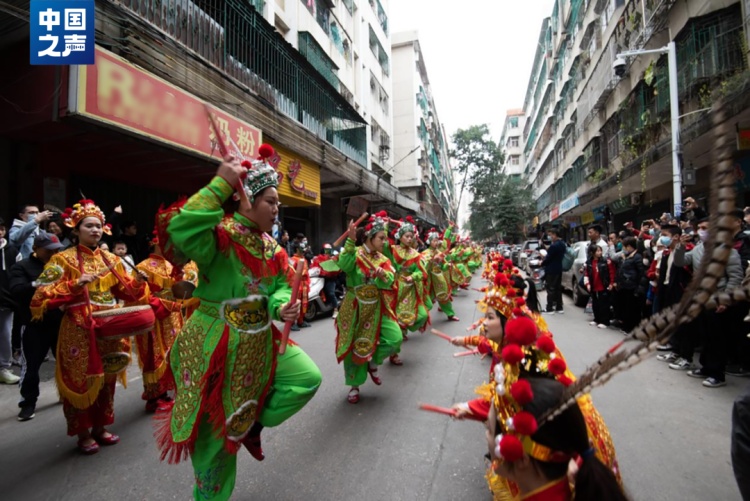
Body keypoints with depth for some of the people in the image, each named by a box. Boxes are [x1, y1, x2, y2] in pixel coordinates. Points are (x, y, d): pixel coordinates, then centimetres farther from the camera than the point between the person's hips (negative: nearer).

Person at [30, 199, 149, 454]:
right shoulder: (63, 259, -4)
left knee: (107, 378, 12)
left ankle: (100, 427, 28)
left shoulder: (111, 259, 10)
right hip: (79, 330, -4)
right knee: (81, 380, 4)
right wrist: (75, 285, -24)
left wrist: (138, 282, -7)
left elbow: (124, 290, 12)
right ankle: (83, 433, 21)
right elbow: (42, 295, -11)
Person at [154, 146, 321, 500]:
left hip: (261, 342, 7)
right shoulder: (220, 234, -19)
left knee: (307, 377, 4)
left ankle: (253, 425, 24)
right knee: (215, 429, 11)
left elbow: (280, 286, 9)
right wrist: (221, 185, -37)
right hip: (216, 344, -7)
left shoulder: (269, 245, 5)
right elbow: (182, 232, -41)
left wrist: (283, 307, -13)